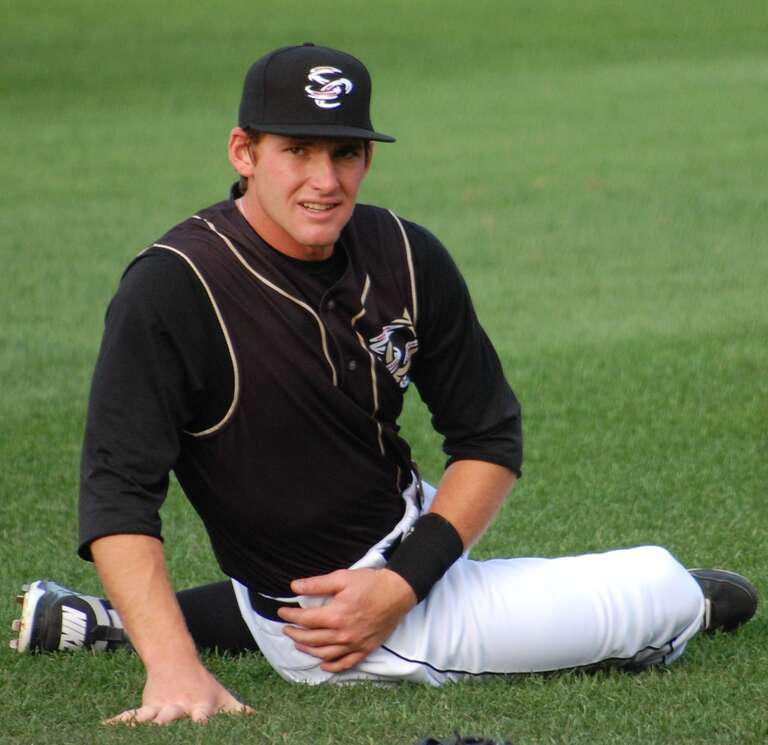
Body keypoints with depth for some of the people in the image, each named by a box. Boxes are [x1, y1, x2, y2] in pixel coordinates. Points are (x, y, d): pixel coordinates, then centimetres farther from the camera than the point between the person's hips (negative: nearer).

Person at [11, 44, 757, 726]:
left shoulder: (406, 258, -6)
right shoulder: (172, 288, -25)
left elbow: (490, 441, 1)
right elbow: (117, 496, -29)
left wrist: (400, 585, -14)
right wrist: (175, 668, -42)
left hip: (411, 535, 7)